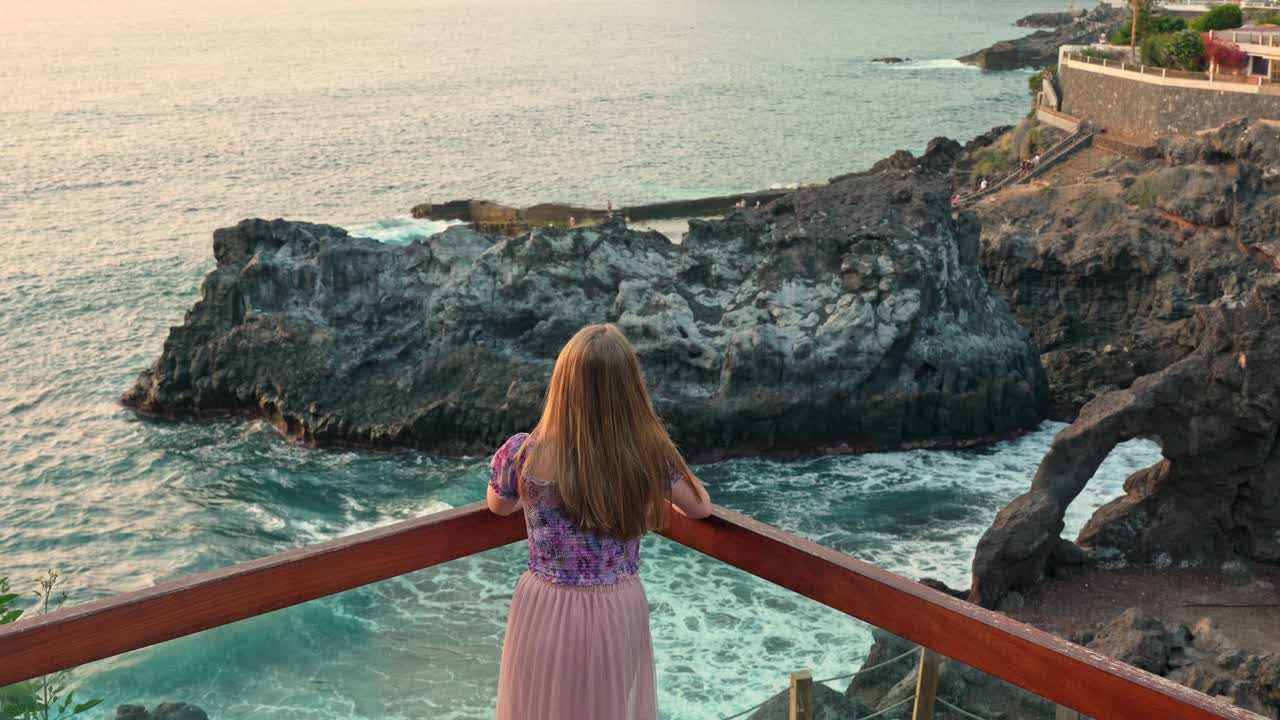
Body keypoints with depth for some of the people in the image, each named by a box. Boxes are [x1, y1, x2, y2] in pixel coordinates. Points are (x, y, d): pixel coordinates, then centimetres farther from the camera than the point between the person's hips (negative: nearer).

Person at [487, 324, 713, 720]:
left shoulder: (525, 454, -19)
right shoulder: (651, 453, -16)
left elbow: (498, 506, 4)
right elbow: (701, 506, 4)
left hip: (548, 613, -1)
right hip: (619, 613, 1)